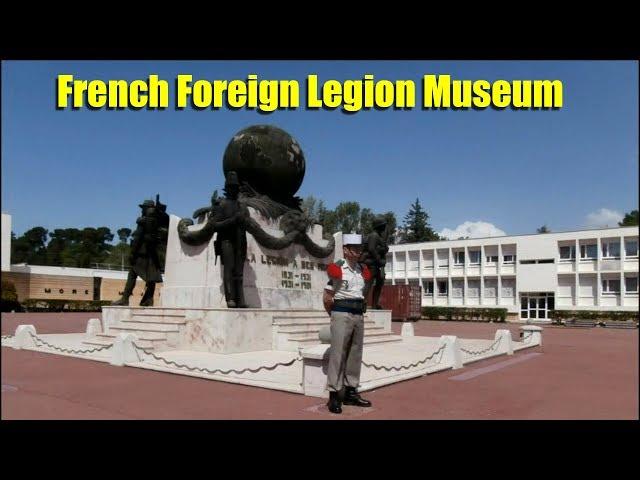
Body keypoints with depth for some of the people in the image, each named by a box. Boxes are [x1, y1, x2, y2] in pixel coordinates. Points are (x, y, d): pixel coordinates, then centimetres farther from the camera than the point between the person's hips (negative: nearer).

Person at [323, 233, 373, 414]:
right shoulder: (337, 268, -8)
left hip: (359, 315, 7)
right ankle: (334, 395, 0)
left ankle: (351, 392, 21)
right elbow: (326, 297, -4)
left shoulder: (362, 269, 11)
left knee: (355, 354, 11)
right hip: (342, 315, -7)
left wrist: (359, 310, 13)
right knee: (338, 355, -5)